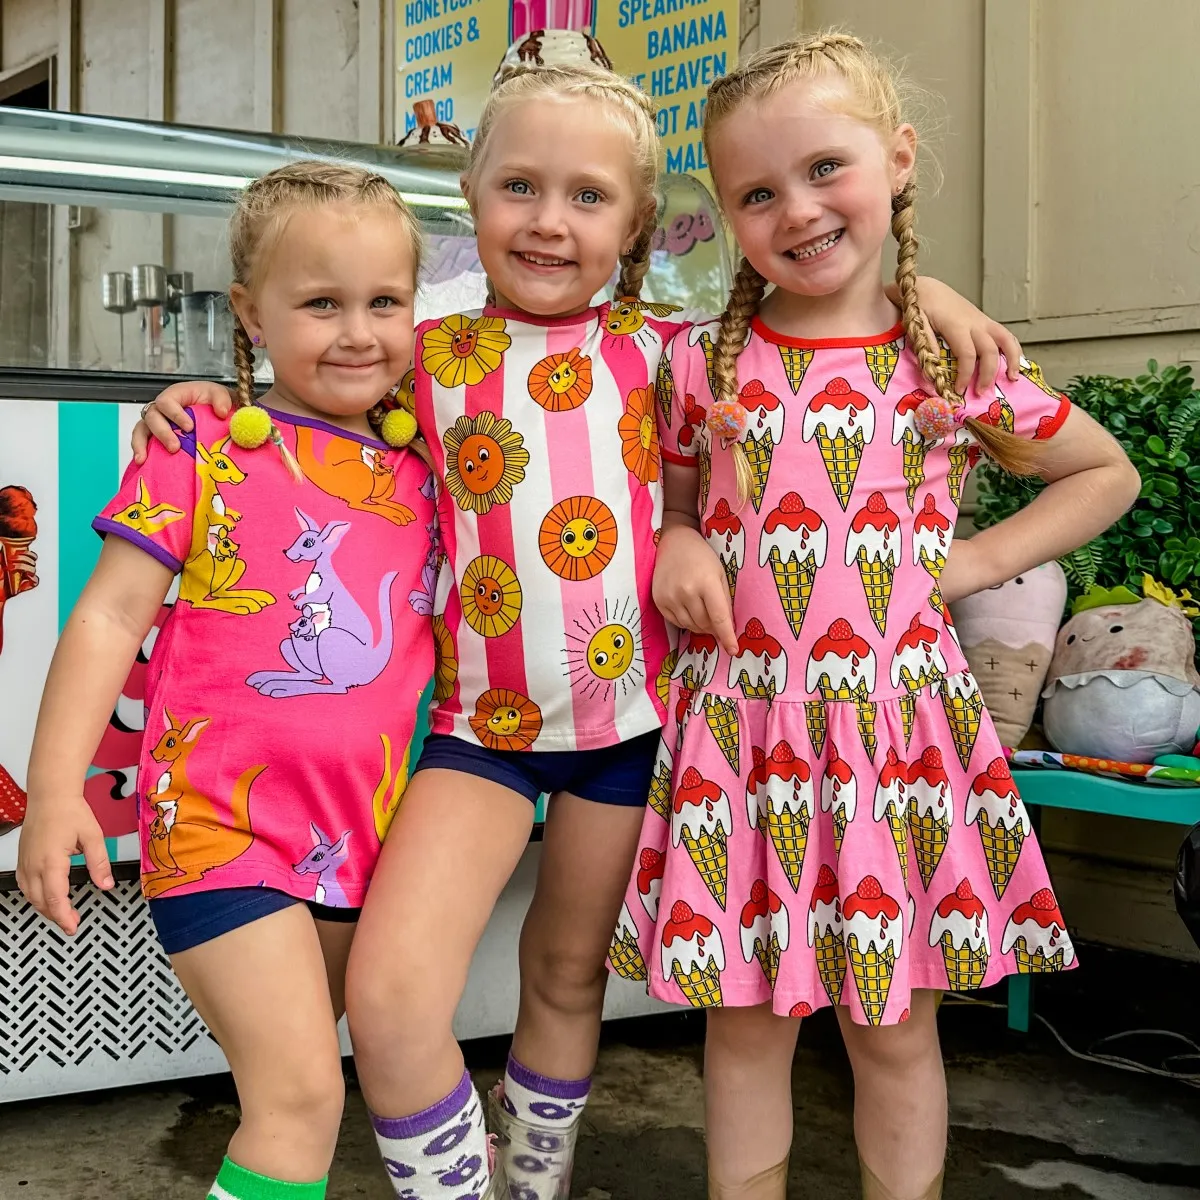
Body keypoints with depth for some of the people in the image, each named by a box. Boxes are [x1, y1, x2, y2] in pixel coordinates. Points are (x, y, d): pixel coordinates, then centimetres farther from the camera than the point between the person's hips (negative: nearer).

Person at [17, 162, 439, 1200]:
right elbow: (112, 613, -8)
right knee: (303, 1094, -11)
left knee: (296, 1080, 17)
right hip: (223, 824, -5)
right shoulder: (205, 450, -6)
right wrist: (55, 789, -14)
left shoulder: (419, 467, 8)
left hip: (365, 832, 5)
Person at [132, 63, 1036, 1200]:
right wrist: (215, 405, -1)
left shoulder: (659, 347, 2)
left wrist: (921, 288, -3)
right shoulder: (426, 357, 1)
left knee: (568, 974, 17)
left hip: (629, 710, 1)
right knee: (388, 998, -17)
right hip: (481, 718, 0)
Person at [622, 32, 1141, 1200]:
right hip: (740, 721, 1)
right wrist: (675, 543, -5)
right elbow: (668, 493, 17)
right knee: (744, 1018, 10)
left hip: (895, 723, 0)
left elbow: (1106, 474, 13)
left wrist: (977, 559, 1)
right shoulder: (701, 363, 1)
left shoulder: (952, 364, 0)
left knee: (894, 1025, 10)